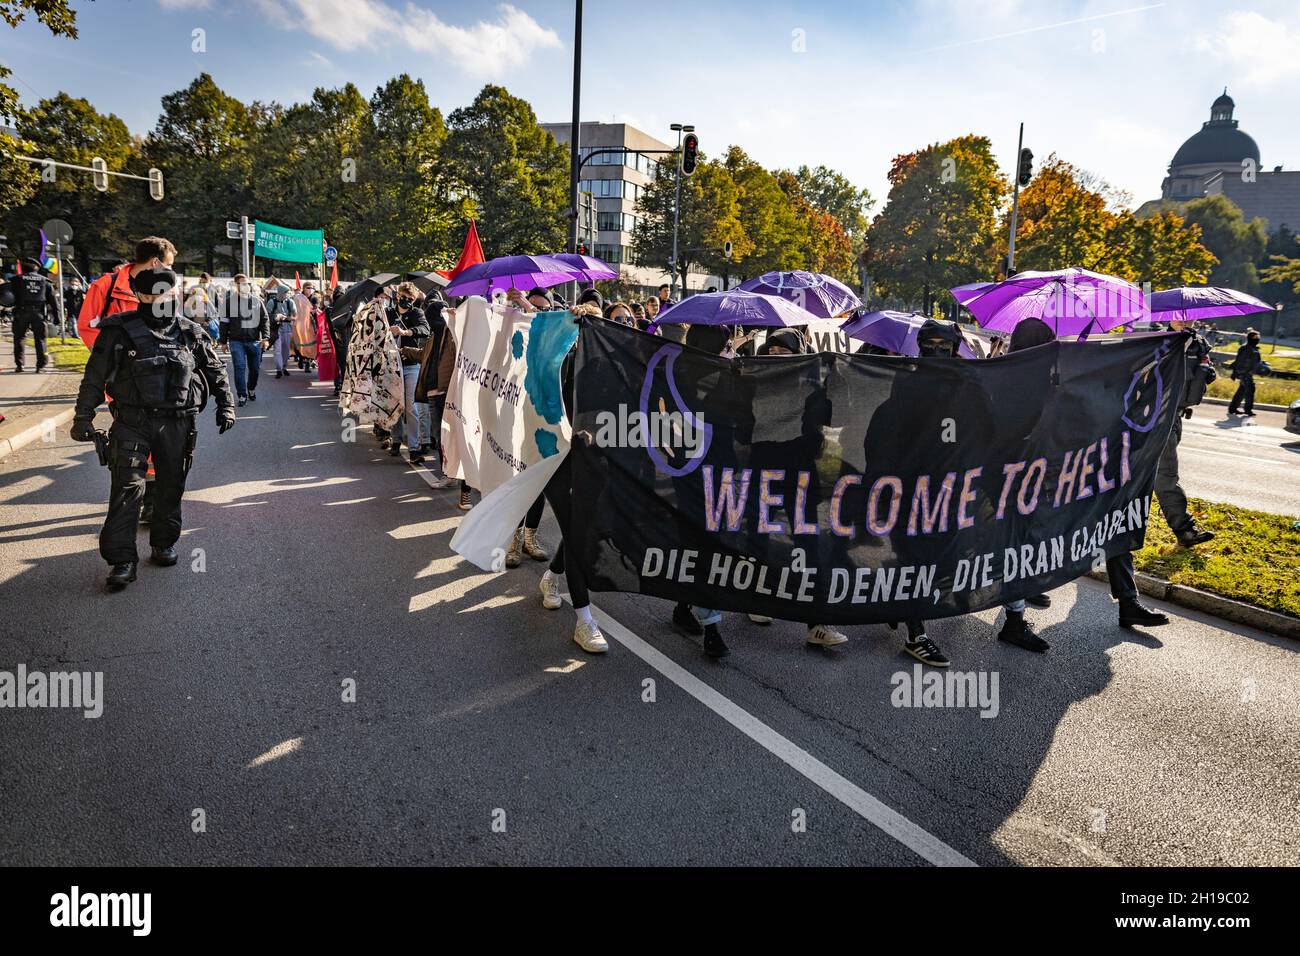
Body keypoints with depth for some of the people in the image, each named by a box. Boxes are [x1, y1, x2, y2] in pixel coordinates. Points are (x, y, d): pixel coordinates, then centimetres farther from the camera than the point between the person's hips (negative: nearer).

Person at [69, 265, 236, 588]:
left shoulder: (190, 333, 7)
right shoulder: (120, 331, -1)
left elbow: (216, 370, 18)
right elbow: (94, 378, 2)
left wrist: (225, 405, 14)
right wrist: (83, 417, 0)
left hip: (177, 424, 3)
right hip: (132, 422, -3)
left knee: (171, 486, 11)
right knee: (128, 487, -9)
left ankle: (164, 544, 28)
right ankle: (123, 559, -7)